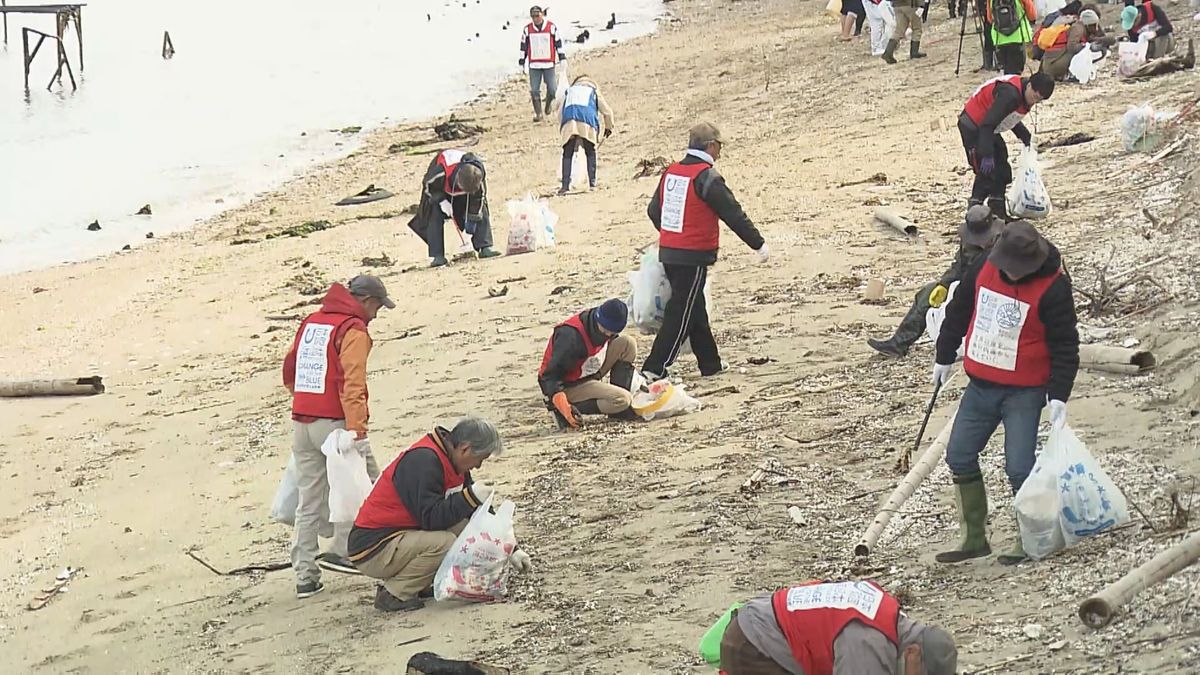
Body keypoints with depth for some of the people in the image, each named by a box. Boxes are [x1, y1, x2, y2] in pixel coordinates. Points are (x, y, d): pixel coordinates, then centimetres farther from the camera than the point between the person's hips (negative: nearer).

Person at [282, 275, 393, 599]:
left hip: (301, 423, 7)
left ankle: (305, 576, 10)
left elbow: (289, 371, 25)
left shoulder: (310, 322, 17)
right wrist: (356, 430, -25)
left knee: (309, 502, 10)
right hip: (333, 422, -7)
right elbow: (352, 384, -19)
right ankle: (342, 550, -4)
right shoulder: (353, 330, -7)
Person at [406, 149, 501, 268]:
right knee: (435, 216, -18)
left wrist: (472, 218, -16)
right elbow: (427, 184, -22)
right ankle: (438, 256, -18)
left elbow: (478, 197, -18)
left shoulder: (480, 174, -35)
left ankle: (485, 248, -9)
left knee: (481, 212, -12)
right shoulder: (441, 172, -44)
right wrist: (442, 201, -29)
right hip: (438, 188, -2)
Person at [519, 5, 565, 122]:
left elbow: (558, 42, 7)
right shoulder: (527, 29, 3)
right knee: (534, 90, -2)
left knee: (552, 89, -4)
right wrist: (521, 61, 10)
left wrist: (562, 58, 6)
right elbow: (523, 46, 11)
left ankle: (548, 104, 25)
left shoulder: (552, 27, -1)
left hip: (549, 64, -1)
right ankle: (538, 113, 7)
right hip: (534, 65, 1)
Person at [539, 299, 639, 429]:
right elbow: (551, 374, -28)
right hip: (570, 387, -9)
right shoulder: (571, 336, -31)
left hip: (590, 374, 9)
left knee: (627, 343, -5)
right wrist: (560, 402, -37)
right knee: (623, 400, -25)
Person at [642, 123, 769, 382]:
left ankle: (711, 363, 28)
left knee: (695, 310, 18)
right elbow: (733, 215, -15)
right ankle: (655, 368, -7)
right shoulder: (707, 177, -15)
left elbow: (653, 210, 18)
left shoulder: (671, 172, 8)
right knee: (681, 315, -4)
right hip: (694, 257, -8)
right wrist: (759, 244, -6)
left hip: (668, 252, 8)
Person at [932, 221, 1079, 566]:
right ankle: (974, 538, 17)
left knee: (1019, 467, -11)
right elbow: (959, 311, 14)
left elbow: (1064, 346, -13)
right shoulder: (985, 269, -1)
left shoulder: (1053, 288, -17)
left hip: (1024, 392, -6)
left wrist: (1058, 396, -20)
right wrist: (944, 356, 21)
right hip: (980, 386, 6)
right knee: (959, 456, 7)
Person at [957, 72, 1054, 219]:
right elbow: (988, 124, -32)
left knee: (1001, 171, 11)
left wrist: (1026, 137, 8)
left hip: (987, 128, 10)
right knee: (986, 172, -14)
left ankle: (998, 213, 17)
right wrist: (987, 155, -32)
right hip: (973, 127, -10)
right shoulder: (1010, 94, -32)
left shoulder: (1024, 96, -1)